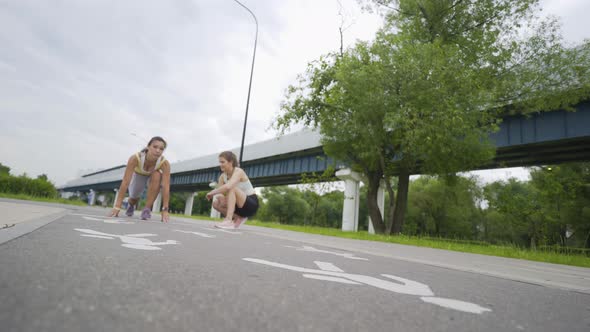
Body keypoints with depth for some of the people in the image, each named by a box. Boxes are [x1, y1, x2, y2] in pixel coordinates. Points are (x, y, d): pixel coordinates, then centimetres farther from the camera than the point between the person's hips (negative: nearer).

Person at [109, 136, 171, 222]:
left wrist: (165, 210, -44)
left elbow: (166, 187, -40)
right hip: (138, 175, 1)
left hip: (153, 177, -1)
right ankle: (131, 205, 48)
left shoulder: (165, 163, -37)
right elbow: (125, 182, -39)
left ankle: (147, 209, -20)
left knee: (157, 175, -33)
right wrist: (117, 206, -41)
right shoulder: (135, 158, -38)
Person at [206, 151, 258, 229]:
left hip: (252, 204, -7)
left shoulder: (238, 171, -19)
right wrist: (219, 196, -25)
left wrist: (212, 192, -28)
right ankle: (239, 218, 2)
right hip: (240, 205, 7)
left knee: (232, 189, -30)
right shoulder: (222, 176, 2)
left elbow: (228, 186, -37)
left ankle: (228, 221, -32)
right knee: (216, 203, -10)